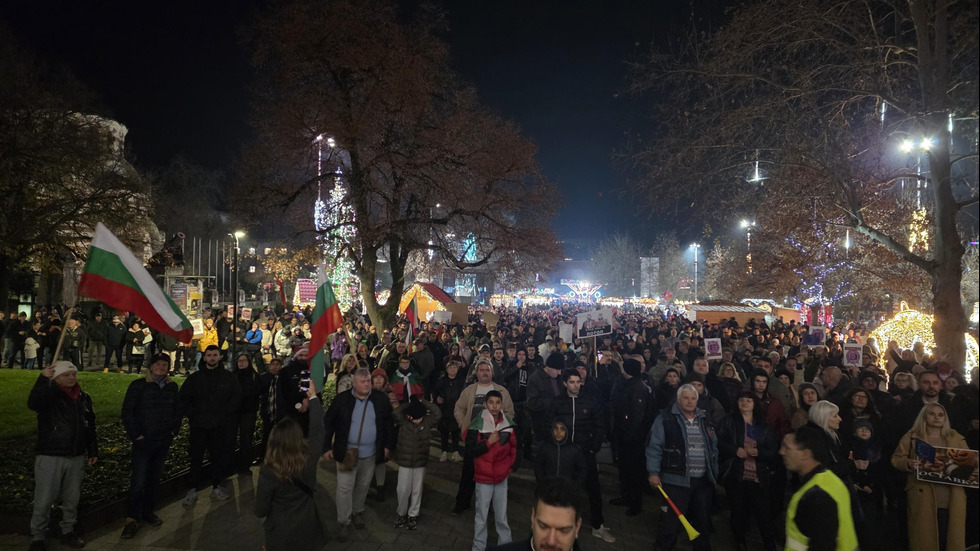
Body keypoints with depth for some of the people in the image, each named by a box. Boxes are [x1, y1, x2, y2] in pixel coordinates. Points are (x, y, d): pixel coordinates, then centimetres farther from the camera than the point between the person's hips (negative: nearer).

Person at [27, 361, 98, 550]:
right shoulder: (49, 395, -8)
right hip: (50, 457, -5)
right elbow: (33, 403, -33)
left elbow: (90, 426, 15)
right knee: (44, 501, 1)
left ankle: (68, 531, 28)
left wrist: (93, 450, 15)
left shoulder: (84, 398, 8)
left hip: (77, 457, 5)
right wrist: (43, 378, -47)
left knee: (72, 499, 13)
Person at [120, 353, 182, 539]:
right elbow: (127, 412, -7)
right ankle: (133, 519, 5)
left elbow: (177, 411, 14)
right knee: (139, 481, -6)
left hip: (164, 441, 4)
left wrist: (174, 431, 5)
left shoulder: (172, 387, 7)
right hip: (143, 441, -4)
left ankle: (148, 512, 26)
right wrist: (135, 434, -10)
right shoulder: (138, 385, -6)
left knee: (154, 478, 13)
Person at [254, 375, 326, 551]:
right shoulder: (310, 457, -20)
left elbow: (261, 511, -15)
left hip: (281, 534, -2)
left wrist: (258, 491, 4)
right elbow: (318, 429, -2)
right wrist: (313, 397, 7)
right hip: (308, 528, 3)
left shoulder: (268, 471, -26)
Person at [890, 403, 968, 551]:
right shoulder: (912, 437, 8)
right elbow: (896, 458, 6)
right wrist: (909, 464, -15)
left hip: (953, 499, 2)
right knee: (924, 538, -2)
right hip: (923, 498, -2)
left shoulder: (957, 438, 17)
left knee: (953, 538, 2)